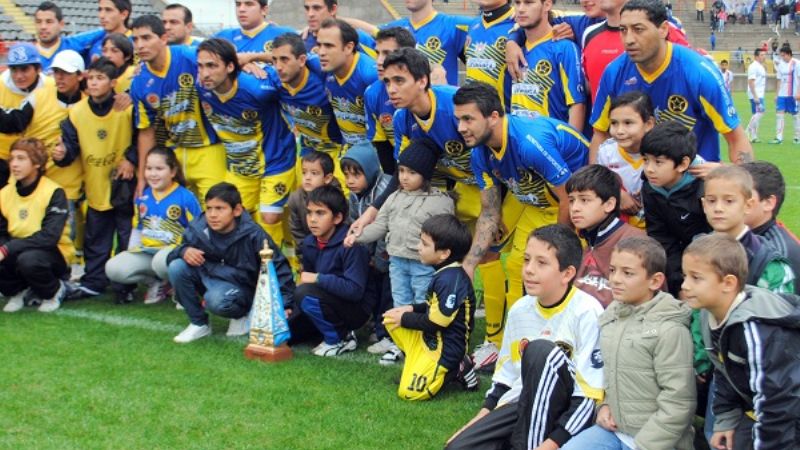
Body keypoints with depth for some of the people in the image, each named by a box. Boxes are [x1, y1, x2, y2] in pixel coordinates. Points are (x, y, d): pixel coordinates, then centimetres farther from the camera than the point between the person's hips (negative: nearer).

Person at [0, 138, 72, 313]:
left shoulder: (53, 193, -16)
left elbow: (49, 237, -26)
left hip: (54, 254, -5)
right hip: (17, 252, 5)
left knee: (28, 259, -38)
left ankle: (54, 291, -5)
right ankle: (18, 290, 6)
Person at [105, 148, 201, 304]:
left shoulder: (186, 198, -7)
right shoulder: (142, 198, 9)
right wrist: (130, 254, 13)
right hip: (145, 252, 6)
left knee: (161, 260, -40)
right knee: (113, 268, -15)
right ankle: (157, 283, 6)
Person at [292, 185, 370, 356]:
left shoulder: (350, 244, -23)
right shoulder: (309, 243, 1)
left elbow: (355, 290, -29)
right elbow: (306, 278, 11)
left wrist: (318, 278, -24)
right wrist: (290, 307, -3)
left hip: (356, 309, -8)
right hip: (327, 301, 8)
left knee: (306, 294, -30)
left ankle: (340, 339, -10)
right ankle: (330, 329, 14)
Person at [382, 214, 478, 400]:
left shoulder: (450, 280, -26)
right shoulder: (447, 273, 5)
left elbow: (437, 321, -23)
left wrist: (405, 319, -9)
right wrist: (412, 308, 5)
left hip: (444, 349, -10)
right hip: (430, 338, 10)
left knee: (409, 391, -16)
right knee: (390, 319, 9)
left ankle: (456, 369, -1)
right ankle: (420, 362, 8)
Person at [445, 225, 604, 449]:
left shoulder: (586, 312, -15)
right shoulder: (520, 309, 6)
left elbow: (589, 395, -18)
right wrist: (483, 417, 10)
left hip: (565, 413, -5)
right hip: (524, 405, 5)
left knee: (540, 350, -32)